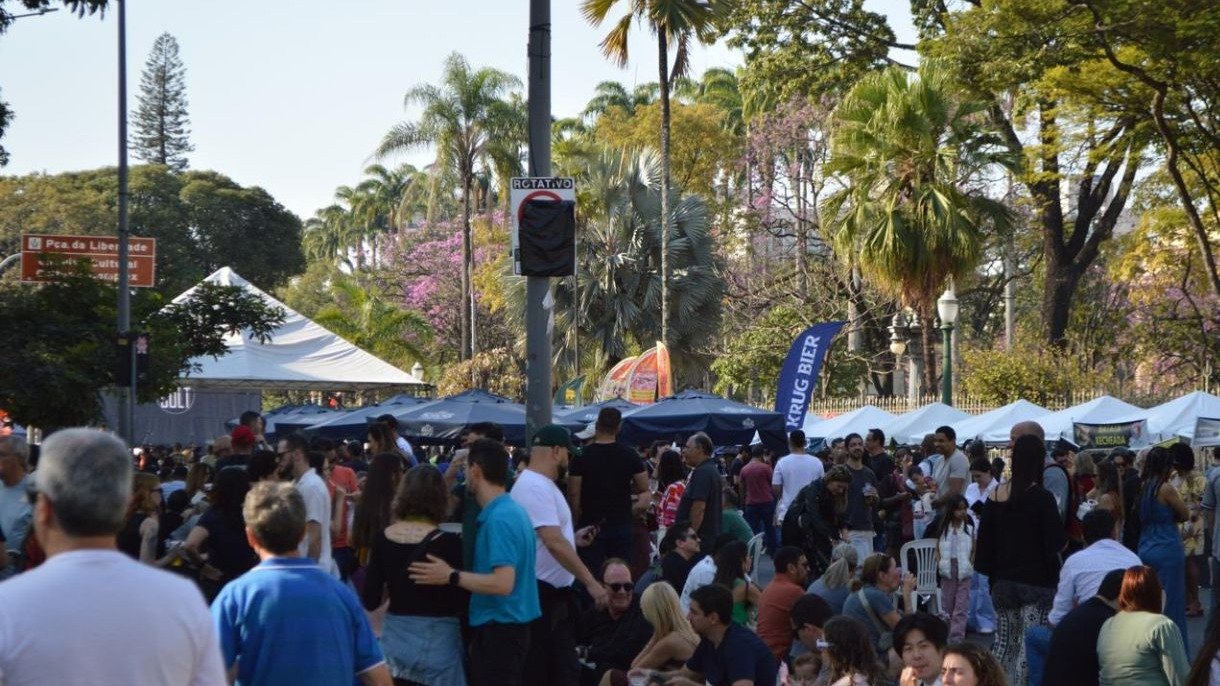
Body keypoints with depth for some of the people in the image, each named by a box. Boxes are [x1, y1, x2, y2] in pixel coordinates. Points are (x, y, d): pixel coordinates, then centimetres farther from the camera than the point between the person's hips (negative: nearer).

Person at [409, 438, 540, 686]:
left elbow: (503, 583, -28)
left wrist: (452, 576, -21)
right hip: (513, 625, 10)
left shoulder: (498, 519, -22)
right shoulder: (513, 510, 10)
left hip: (498, 628, -10)